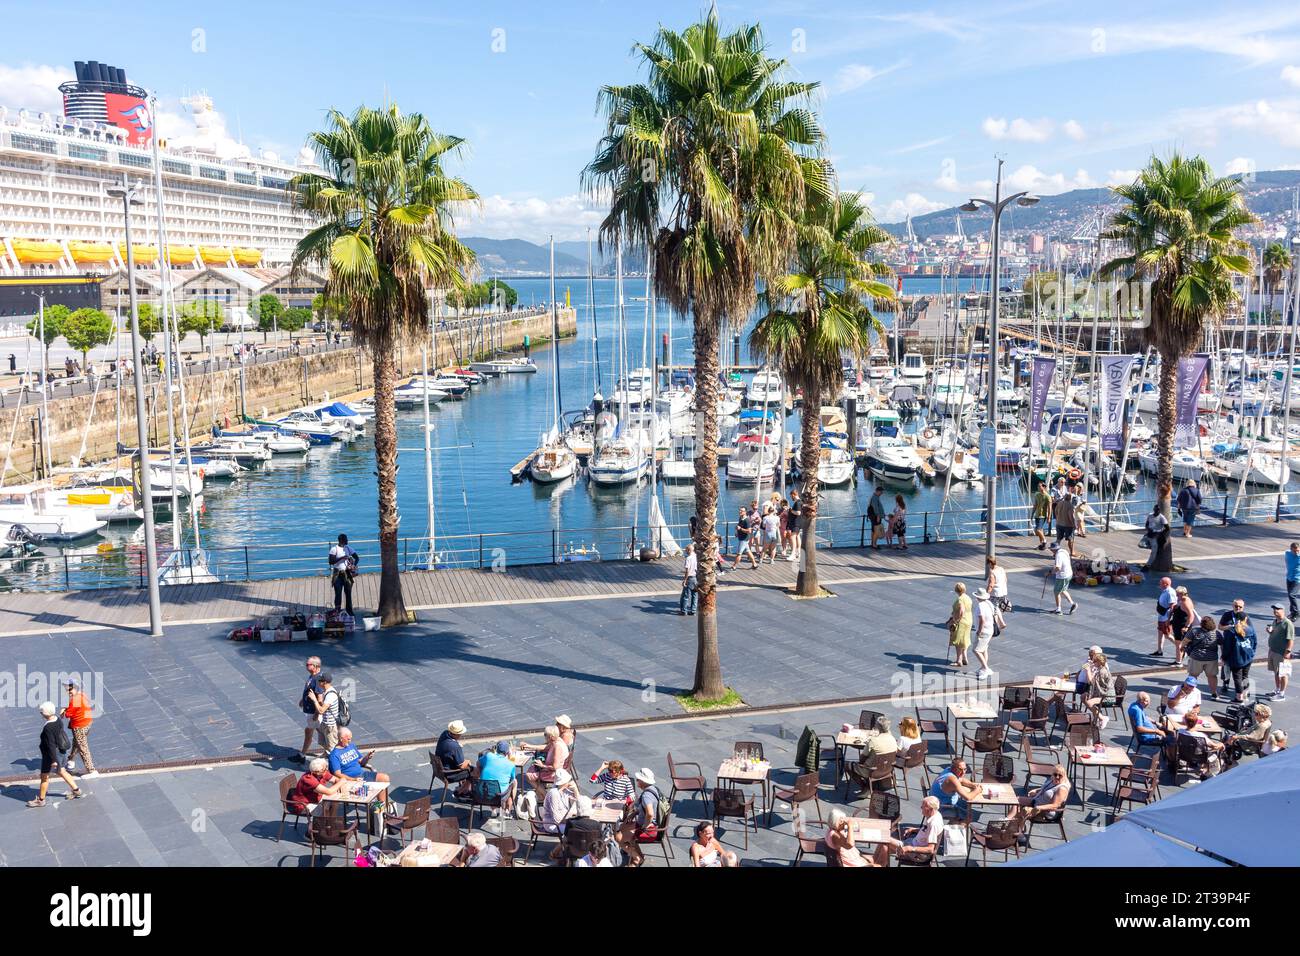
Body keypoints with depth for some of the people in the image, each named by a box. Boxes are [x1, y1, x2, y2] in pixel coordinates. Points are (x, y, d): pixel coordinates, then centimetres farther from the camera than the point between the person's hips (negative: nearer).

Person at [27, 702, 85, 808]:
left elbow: (51, 745, -28)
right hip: (59, 751, 8)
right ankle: (77, 791, 30)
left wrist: (53, 760, -23)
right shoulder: (57, 719, -6)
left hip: (51, 754, -8)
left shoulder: (48, 728, -31)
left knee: (44, 776, 11)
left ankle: (41, 800, 28)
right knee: (61, 772, 23)